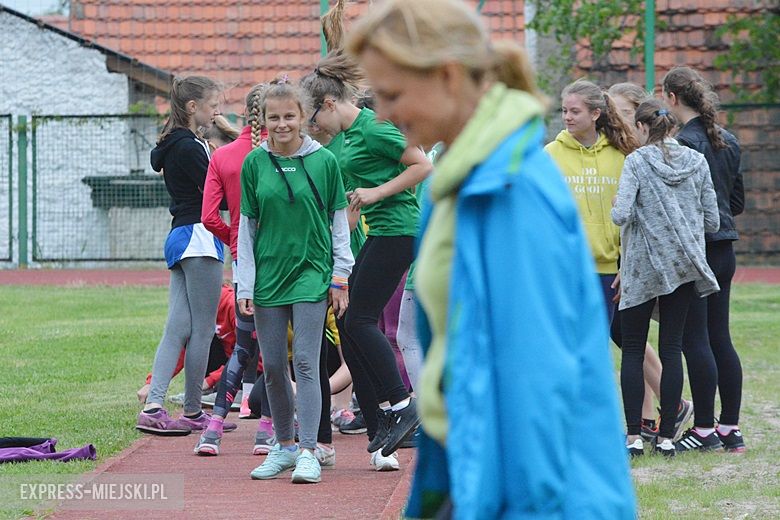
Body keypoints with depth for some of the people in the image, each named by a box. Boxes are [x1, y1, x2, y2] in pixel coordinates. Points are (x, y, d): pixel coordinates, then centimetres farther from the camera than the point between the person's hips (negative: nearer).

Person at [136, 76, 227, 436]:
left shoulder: (173, 145, 16)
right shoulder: (188, 147, -14)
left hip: (180, 239, 10)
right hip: (199, 239, -10)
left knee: (178, 327, 3)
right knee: (202, 329, -1)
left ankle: (153, 405, -7)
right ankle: (192, 413, 5)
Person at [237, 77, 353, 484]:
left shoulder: (324, 161, -2)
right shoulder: (254, 163, 3)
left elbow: (339, 221, 5)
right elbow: (247, 226, 7)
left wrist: (340, 278, 2)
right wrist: (245, 286, 3)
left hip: (311, 272, -3)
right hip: (268, 274, 3)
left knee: (305, 363, -9)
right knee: (273, 366, 6)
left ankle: (308, 451, -8)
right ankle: (284, 446, 20)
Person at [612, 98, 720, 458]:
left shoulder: (637, 162, -8)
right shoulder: (697, 162, 4)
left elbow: (620, 215, -18)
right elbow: (712, 222, 4)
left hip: (642, 268, -3)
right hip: (685, 266, 3)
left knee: (633, 350, 5)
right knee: (671, 349, 6)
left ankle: (633, 436, 0)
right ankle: (666, 436, 5)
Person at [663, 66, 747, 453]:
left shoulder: (683, 143, -14)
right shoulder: (728, 142, 11)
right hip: (724, 250, 8)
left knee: (695, 341, -2)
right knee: (720, 339, 11)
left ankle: (705, 429, 1)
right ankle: (731, 429, 13)